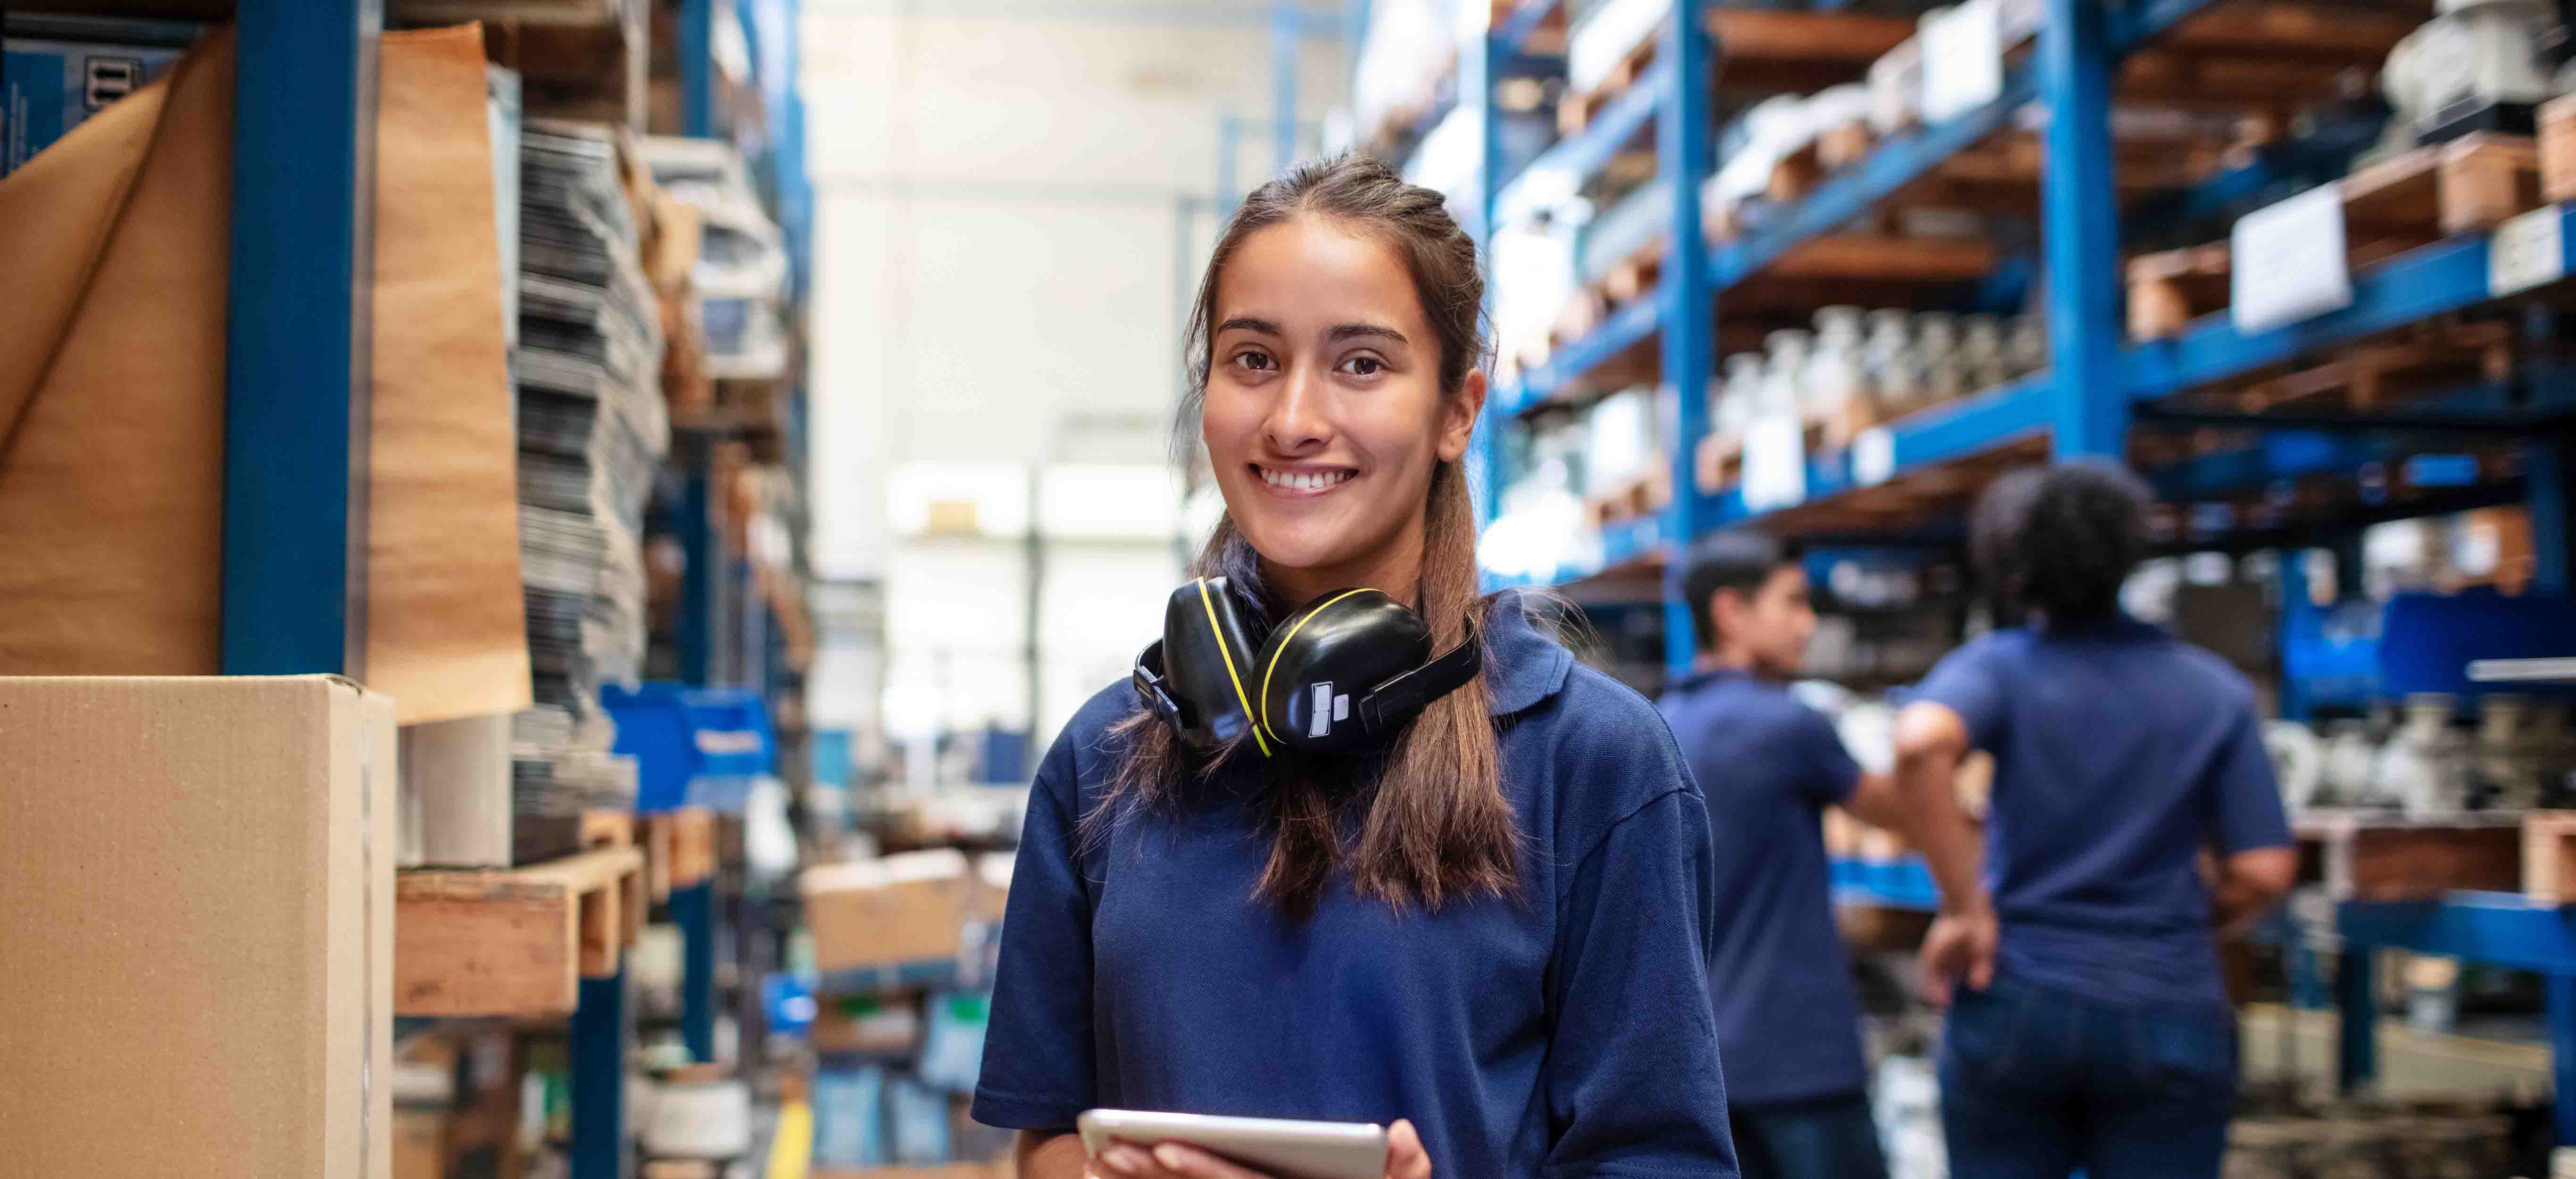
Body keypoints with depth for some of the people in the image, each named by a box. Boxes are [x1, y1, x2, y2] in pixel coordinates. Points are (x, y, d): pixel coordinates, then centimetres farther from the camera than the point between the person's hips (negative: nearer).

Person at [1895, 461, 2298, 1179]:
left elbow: (1922, 741, -25)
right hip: (2168, 1017, 1)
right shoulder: (2216, 691, 4)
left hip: (2016, 1007, -1)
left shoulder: (1999, 667, -2)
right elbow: (2264, 872, -2)